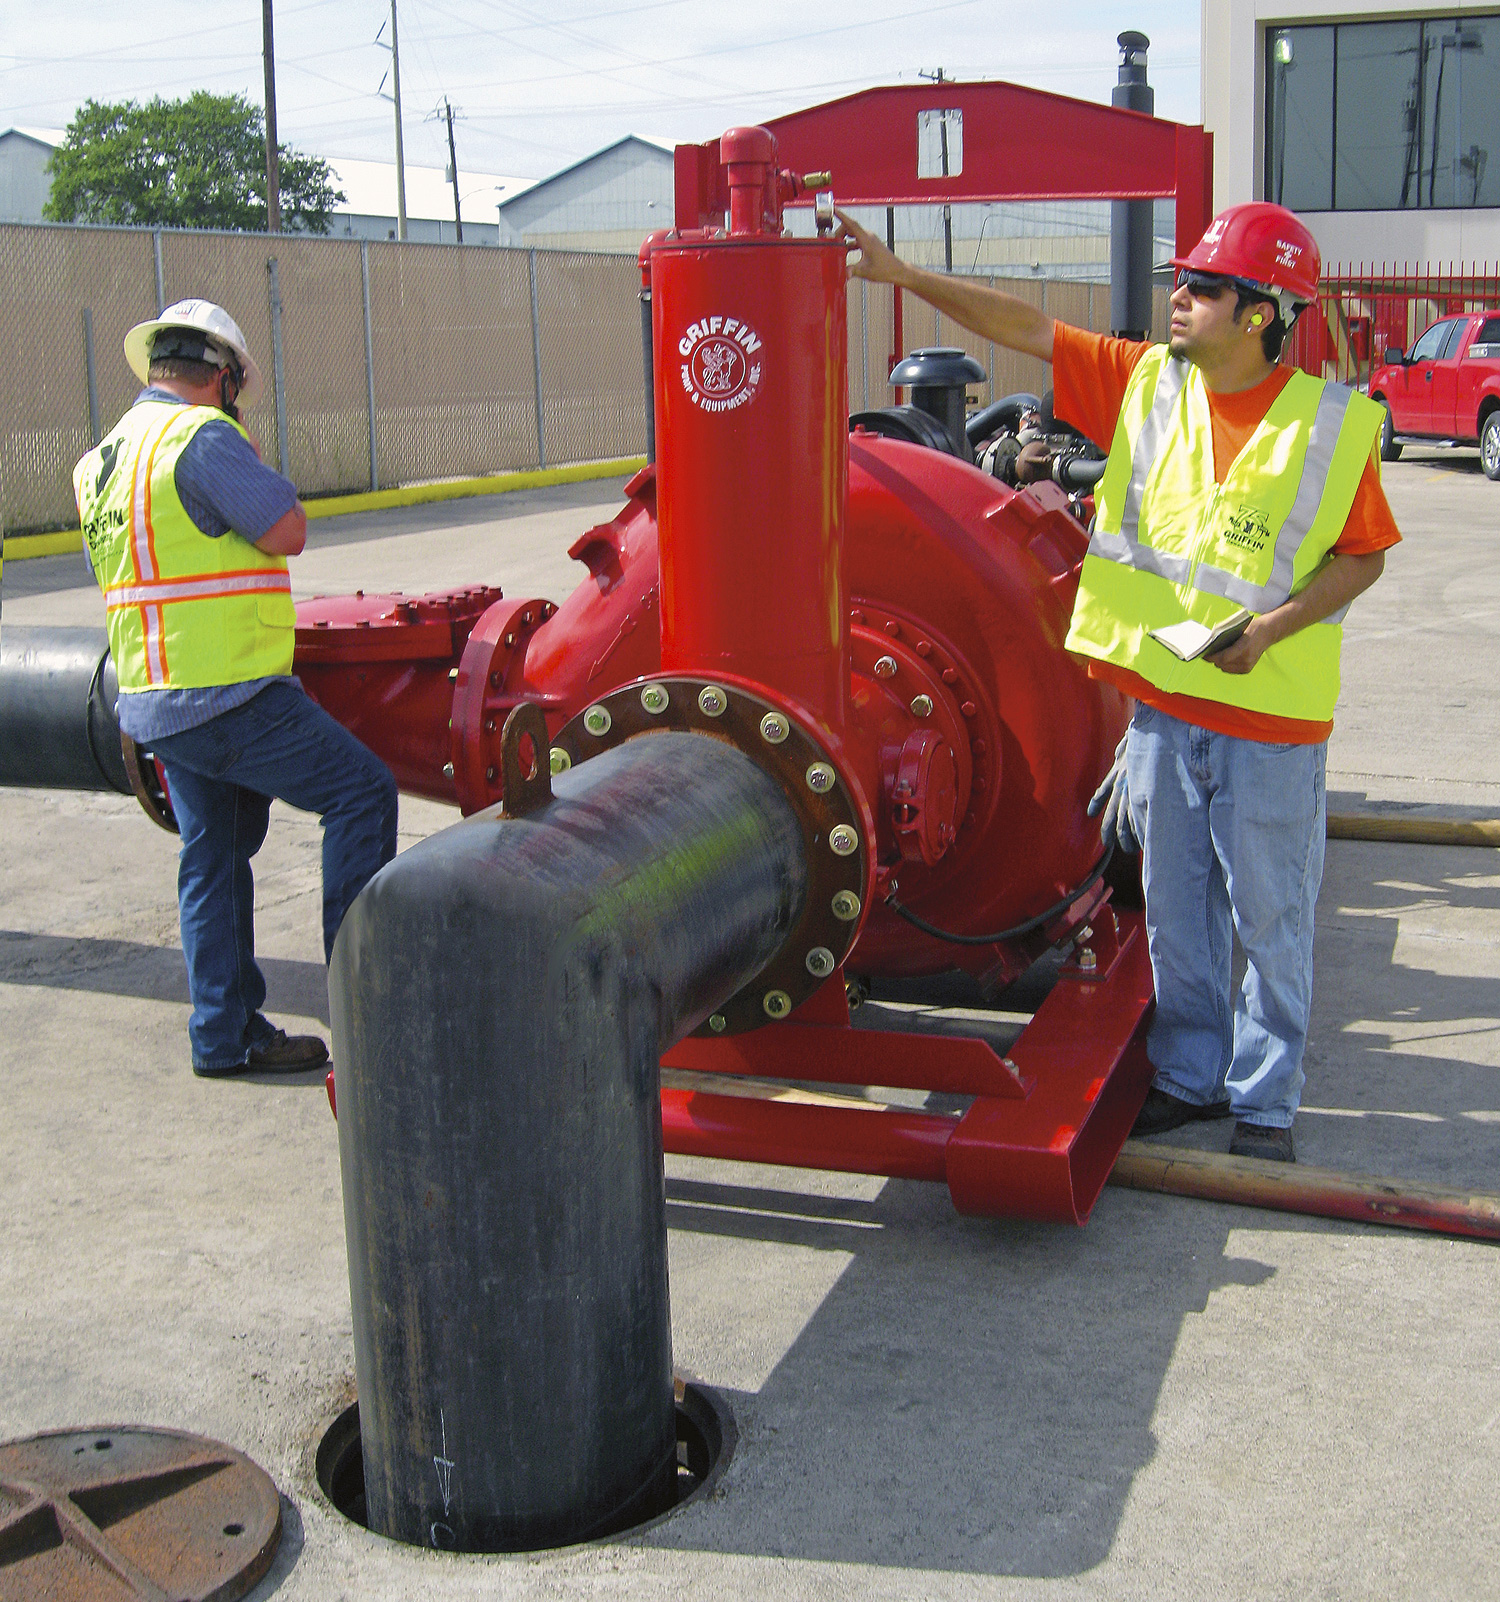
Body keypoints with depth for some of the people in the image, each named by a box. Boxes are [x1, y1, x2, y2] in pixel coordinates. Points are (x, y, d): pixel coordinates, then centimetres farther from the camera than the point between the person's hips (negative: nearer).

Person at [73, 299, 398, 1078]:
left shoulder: (104, 457, 15)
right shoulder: (203, 436, -15)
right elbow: (288, 531, -13)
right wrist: (256, 466, 1)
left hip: (157, 697, 9)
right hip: (229, 697, -9)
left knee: (213, 855, 15)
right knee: (362, 789, -3)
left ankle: (224, 1033, 21)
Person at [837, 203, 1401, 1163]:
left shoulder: (1333, 422, -7)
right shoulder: (1145, 382, 2)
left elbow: (1365, 555, -1)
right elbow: (1024, 327, 1)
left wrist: (1272, 627, -15)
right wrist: (900, 273, -4)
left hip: (1274, 721, -3)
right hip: (1162, 703, 4)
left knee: (1272, 920, 7)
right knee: (1176, 908, 14)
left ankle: (1266, 1098, 22)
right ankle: (1190, 1074, 31)